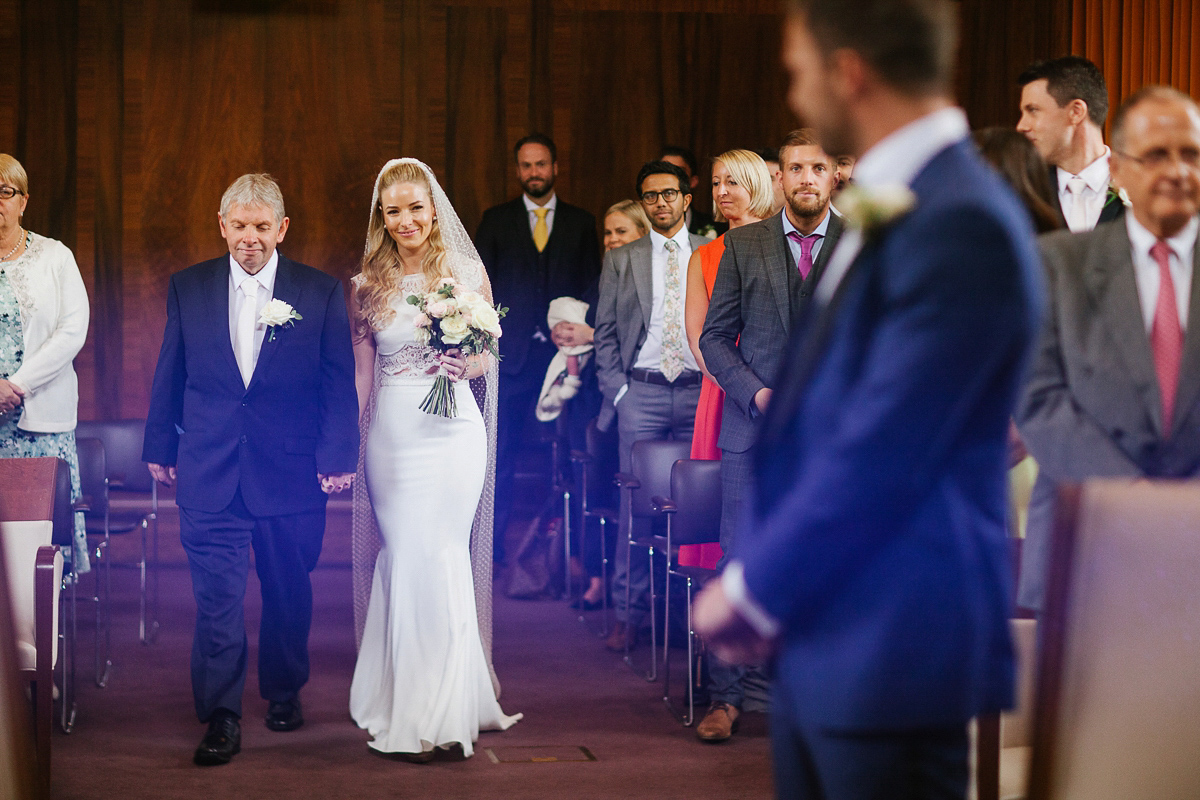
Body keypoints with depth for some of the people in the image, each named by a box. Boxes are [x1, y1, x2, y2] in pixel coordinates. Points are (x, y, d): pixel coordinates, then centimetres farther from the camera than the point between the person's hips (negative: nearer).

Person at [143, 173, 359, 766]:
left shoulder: (320, 293, -1)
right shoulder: (188, 289, 4)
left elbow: (338, 383, -1)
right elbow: (169, 376, 10)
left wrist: (336, 457, -7)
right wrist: (161, 448, 9)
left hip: (291, 472, 0)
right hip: (209, 471, 0)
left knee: (288, 591, 14)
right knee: (216, 595, -5)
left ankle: (284, 691, 34)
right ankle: (221, 718, 0)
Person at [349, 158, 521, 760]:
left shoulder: (467, 273, 3)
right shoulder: (367, 286, 7)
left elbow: (488, 358, 9)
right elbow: (361, 373, 10)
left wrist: (464, 366, -13)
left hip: (452, 434, -1)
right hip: (390, 435, 2)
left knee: (435, 558, -7)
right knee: (406, 558, 0)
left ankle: (432, 712, 3)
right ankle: (413, 708, 10)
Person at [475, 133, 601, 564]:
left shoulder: (581, 223, 12)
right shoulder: (496, 220, 11)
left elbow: (593, 291, 10)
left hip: (563, 352, 0)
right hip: (510, 353, 0)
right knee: (501, 453, -3)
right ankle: (492, 547, 2)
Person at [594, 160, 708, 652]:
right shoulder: (621, 260, 11)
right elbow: (604, 331, 10)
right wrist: (617, 389, 0)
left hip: (699, 391, 0)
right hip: (641, 391, 0)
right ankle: (629, 614, 3)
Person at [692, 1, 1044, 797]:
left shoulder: (960, 227, -19)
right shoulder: (890, 208, 13)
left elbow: (880, 454, -21)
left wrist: (753, 589, -11)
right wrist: (755, 570, 7)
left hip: (888, 650, -9)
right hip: (821, 640, 9)